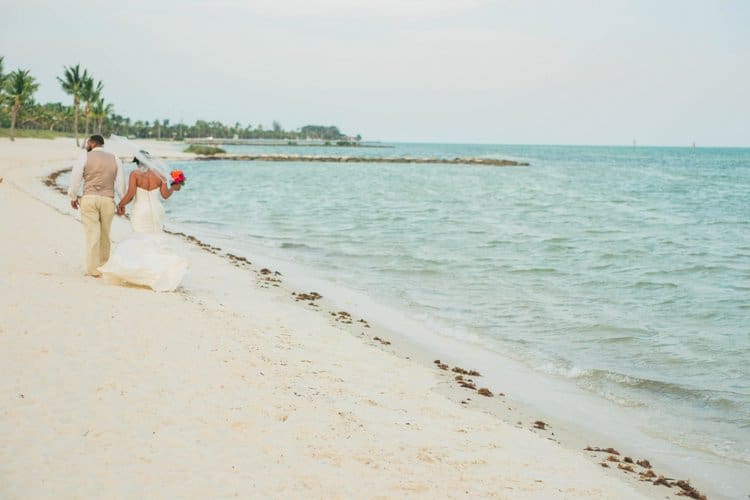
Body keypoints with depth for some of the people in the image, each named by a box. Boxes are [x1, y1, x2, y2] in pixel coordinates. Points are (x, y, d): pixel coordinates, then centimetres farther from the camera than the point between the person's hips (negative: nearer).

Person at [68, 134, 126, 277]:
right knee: (104, 235, 13)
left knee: (92, 234, -1)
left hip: (89, 199, -2)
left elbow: (75, 178, -1)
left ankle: (93, 269, -2)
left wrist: (73, 196, 11)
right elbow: (120, 183, 7)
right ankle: (103, 265, 22)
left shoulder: (85, 157, 0)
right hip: (108, 200, 2)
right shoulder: (115, 159, 9)